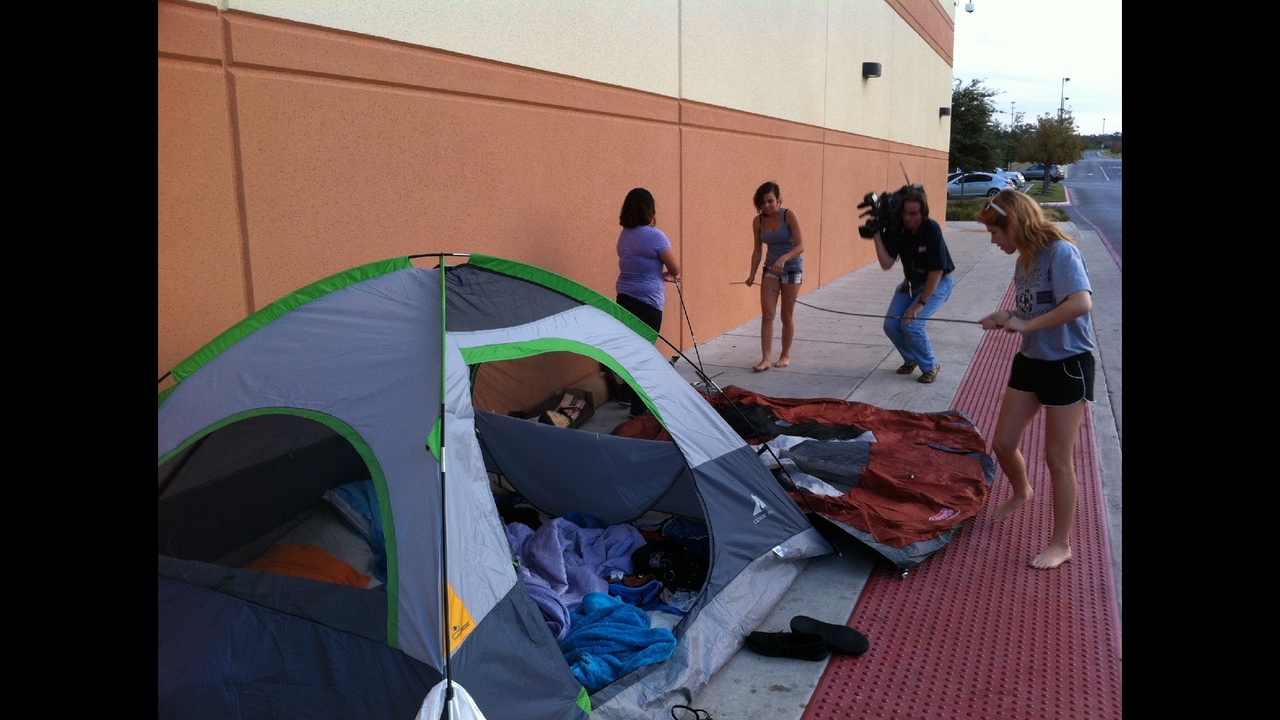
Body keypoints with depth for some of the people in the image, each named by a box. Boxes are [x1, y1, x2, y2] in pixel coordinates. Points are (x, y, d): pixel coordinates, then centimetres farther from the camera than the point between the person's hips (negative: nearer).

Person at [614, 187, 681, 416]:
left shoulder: (624, 236, 9)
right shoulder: (654, 236, -15)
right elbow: (675, 269, -7)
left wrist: (663, 276, 23)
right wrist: (668, 274, 15)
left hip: (624, 298, 8)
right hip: (647, 302, -8)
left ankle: (626, 394, 31)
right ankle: (639, 406, 5)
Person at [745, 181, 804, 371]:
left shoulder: (789, 216, -17)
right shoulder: (758, 221, -4)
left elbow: (800, 246, -21)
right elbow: (757, 250, 4)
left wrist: (783, 258, -37)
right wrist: (752, 274, -3)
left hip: (792, 268, -3)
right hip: (770, 268, 3)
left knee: (787, 316, 6)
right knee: (767, 315, -5)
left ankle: (785, 355, 22)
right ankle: (765, 358, -4)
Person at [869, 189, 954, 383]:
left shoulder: (932, 230, -28)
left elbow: (936, 271, -25)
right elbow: (886, 264, -18)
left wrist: (920, 304, -24)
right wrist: (877, 236, -28)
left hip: (937, 283, -5)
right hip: (911, 282, 6)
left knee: (912, 324, -22)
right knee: (891, 325, -6)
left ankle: (930, 366, 3)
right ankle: (911, 360, 23)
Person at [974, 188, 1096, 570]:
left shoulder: (1060, 251, -19)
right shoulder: (1026, 259, 7)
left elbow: (1081, 302, -33)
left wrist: (1025, 325, -28)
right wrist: (1006, 318, -4)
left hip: (1067, 365, -8)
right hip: (1030, 361, 8)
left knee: (1057, 458, 2)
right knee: (1002, 444, 12)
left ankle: (1061, 544, 19)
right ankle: (1021, 493, 45)